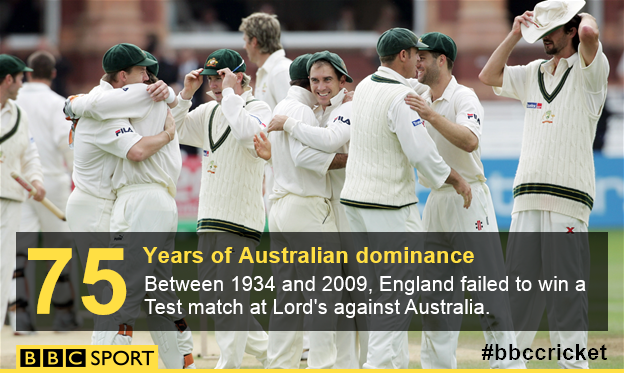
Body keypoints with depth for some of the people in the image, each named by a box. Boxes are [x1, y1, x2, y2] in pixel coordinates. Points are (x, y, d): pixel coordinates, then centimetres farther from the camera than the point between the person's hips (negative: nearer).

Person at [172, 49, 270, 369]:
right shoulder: (208, 112, 16)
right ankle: (263, 346, 24)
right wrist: (186, 95, 5)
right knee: (210, 297, 11)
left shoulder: (258, 108, -6)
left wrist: (230, 92, -20)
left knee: (230, 298, -10)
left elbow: (247, 132, -28)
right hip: (210, 218, 8)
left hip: (241, 219, -8)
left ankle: (228, 365, -8)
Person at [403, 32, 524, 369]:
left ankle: (507, 363, -7)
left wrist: (432, 116, -34)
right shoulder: (420, 101, 13)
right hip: (436, 202, 8)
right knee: (434, 291, 8)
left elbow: (470, 141, -27)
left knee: (487, 286, -8)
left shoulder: (463, 98, -11)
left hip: (469, 201, -8)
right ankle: (437, 365, 13)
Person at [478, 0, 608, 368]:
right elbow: (489, 76, 19)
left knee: (566, 296, -8)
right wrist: (516, 34, 15)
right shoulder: (533, 74, 19)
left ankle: (574, 366, -6)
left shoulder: (587, 71, -2)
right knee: (518, 292, 9)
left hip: (567, 202, -7)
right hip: (527, 200, 7)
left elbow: (589, 33, -21)